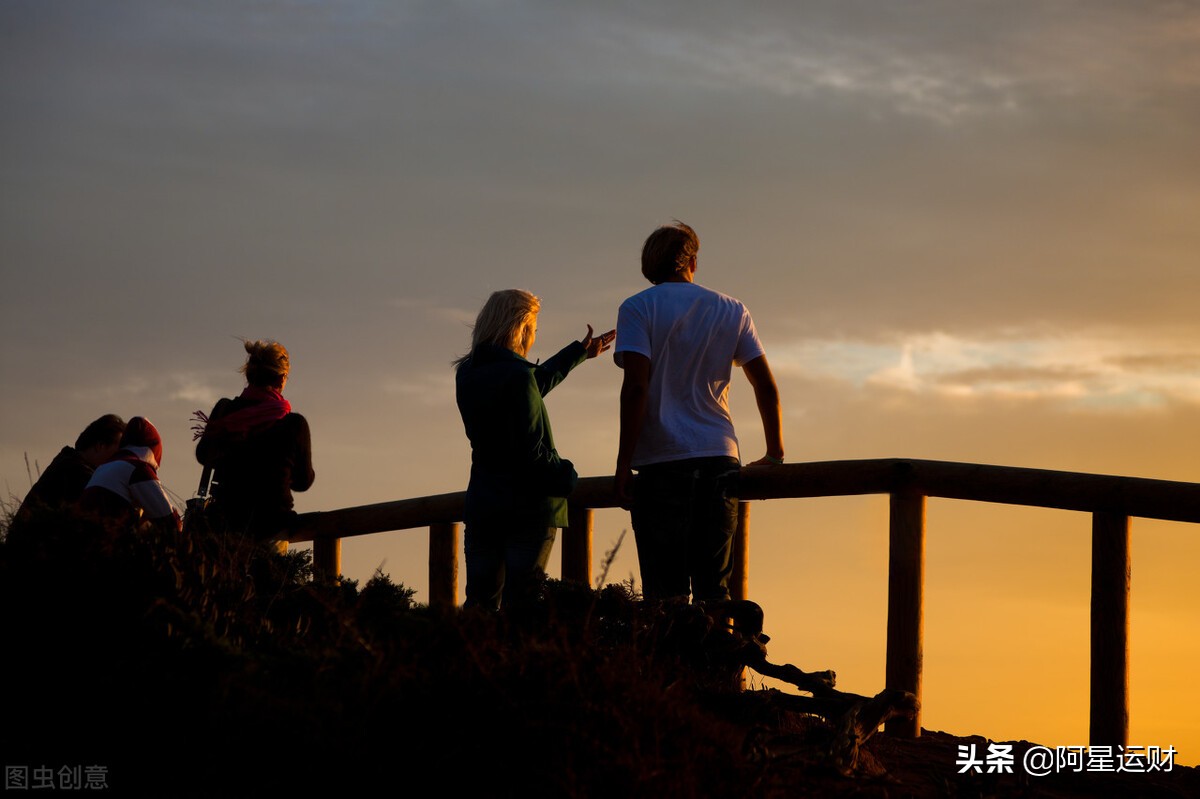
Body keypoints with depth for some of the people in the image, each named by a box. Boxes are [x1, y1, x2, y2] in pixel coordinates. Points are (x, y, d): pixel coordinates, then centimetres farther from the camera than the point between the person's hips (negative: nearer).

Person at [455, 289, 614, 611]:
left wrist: (579, 352, 39)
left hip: (482, 508, 7)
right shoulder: (517, 376, -15)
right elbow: (530, 452, -19)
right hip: (528, 509, -7)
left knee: (480, 605, 7)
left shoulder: (468, 375, 10)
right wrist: (566, 476, 0)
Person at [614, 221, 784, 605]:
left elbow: (635, 387, -10)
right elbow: (766, 387, 12)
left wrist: (624, 464, -9)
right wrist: (775, 454, 22)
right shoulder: (732, 311, 13)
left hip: (661, 461, -3)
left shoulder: (637, 309, 1)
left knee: (665, 591, -5)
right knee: (714, 589, 6)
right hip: (720, 458, 3)